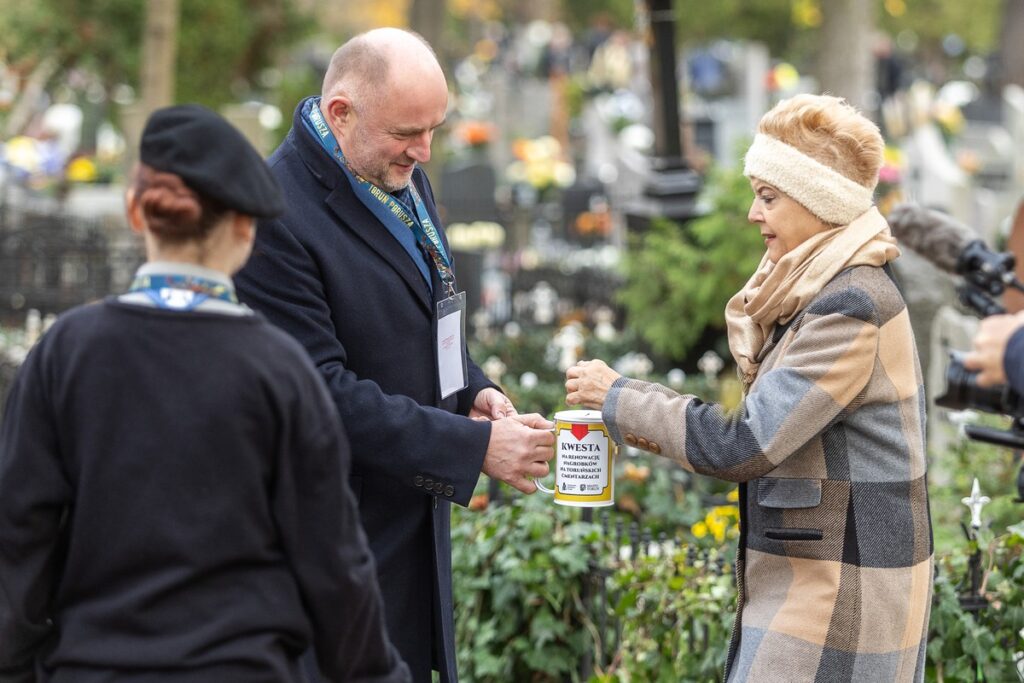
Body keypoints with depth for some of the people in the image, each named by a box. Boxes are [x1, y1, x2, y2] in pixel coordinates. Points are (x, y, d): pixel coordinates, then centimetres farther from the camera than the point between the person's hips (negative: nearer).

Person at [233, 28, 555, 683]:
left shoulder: (405, 179, 7)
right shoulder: (275, 217, -21)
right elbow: (325, 394, -24)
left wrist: (472, 390, 0)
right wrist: (474, 446, -23)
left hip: (415, 522, 8)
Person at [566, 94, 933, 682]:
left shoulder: (852, 308, -19)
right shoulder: (819, 291, 11)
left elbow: (742, 445, -22)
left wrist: (619, 398, -11)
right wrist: (652, 422, 3)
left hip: (839, 599, -9)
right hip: (808, 583, 9)